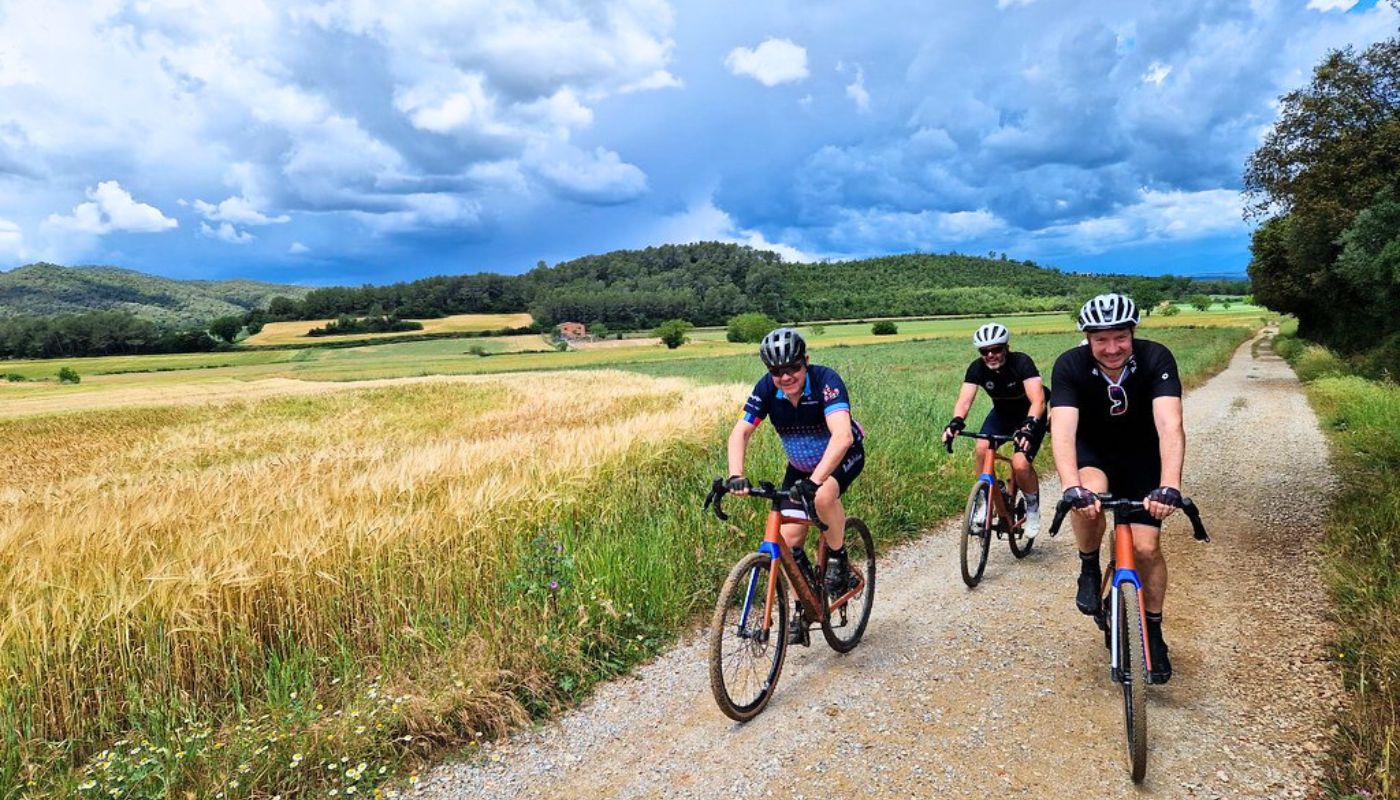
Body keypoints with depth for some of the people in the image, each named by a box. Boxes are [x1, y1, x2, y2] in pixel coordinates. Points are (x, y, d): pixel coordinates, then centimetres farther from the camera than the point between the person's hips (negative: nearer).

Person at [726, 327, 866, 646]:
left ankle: (838, 559, -9)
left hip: (842, 457, -4)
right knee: (790, 538, -6)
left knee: (823, 496, -36)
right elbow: (741, 431, -22)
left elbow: (842, 435, -44)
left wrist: (815, 480, -56)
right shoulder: (766, 388, -19)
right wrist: (735, 476, -40)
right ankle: (803, 610, 13)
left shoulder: (825, 380, -32)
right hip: (801, 465, 4)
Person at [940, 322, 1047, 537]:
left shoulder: (1022, 363, -29)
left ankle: (1033, 506, 7)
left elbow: (1038, 400, -40)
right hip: (1002, 413, 4)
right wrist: (956, 422, -50)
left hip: (1030, 416, -3)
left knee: (1020, 464, -23)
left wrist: (1029, 425, -58)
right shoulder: (977, 368, -18)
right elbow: (964, 400, -29)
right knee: (982, 449, -25)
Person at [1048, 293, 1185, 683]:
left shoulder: (1156, 359, -26)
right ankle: (1089, 570, -5)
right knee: (1089, 495, -34)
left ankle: (1153, 631, 16)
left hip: (1142, 455, 1)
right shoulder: (1070, 365, -26)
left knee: (1146, 546, -8)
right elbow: (1063, 431, -37)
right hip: (1092, 452, 0)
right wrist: (1072, 488, -53)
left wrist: (1169, 486, -52)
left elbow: (1170, 425, -37)